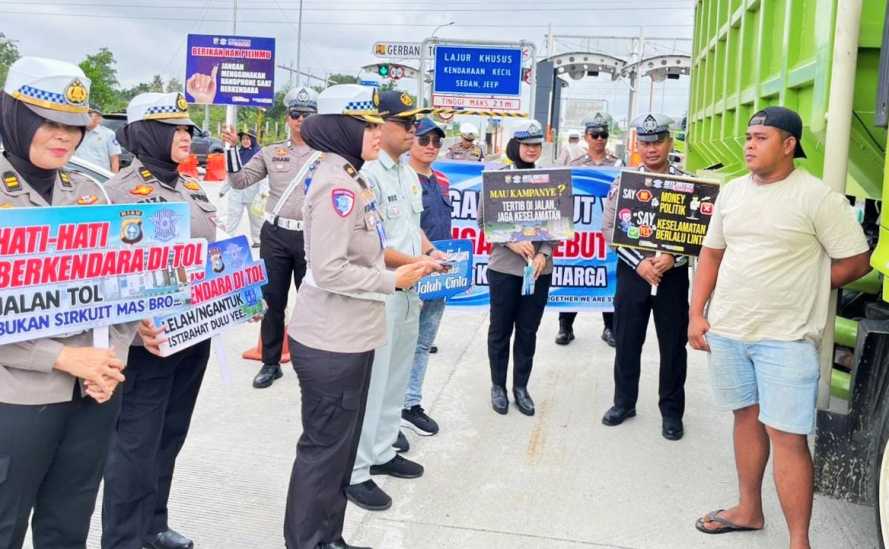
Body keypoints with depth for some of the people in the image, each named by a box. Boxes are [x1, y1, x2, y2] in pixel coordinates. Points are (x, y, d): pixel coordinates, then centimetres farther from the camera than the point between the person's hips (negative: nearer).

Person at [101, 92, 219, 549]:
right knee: (136, 444, 2)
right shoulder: (119, 190, -12)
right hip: (150, 340, -8)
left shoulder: (191, 189, 11)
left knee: (170, 437, 18)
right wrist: (135, 323, -27)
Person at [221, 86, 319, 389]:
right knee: (272, 301, 9)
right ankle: (271, 363, 22)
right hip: (275, 235, 2)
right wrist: (232, 148, -3)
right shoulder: (271, 153, 8)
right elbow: (239, 181, 7)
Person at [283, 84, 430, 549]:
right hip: (331, 341, -10)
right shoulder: (337, 186, -20)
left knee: (339, 443, 19)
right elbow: (329, 270, -25)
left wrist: (401, 265, 8)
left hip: (349, 336, 10)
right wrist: (392, 280, -16)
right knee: (324, 447, 4)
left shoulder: (348, 179, 11)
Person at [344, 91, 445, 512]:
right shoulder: (367, 173, -17)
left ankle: (381, 453, 33)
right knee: (371, 383, -2)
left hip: (408, 289, 9)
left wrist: (431, 252, 4)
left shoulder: (409, 174, 12)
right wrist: (414, 263, -19)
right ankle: (354, 473, 11)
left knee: (396, 378, 18)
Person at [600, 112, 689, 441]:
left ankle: (671, 411, 23)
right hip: (632, 272, 1)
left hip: (673, 274, -1)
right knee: (626, 341, 10)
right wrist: (640, 263, -13)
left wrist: (672, 258, -17)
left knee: (673, 345, 8)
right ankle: (624, 402, 29)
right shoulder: (623, 182, 0)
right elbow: (610, 230, -3)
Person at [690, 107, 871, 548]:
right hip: (727, 329, 6)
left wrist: (798, 289, 0)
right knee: (746, 417, 17)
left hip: (786, 337, -5)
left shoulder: (818, 197, -10)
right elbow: (712, 252, 14)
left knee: (787, 437, -5)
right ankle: (749, 510, 33)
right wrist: (697, 313, 7)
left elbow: (856, 262, -6)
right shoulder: (732, 192, 8)